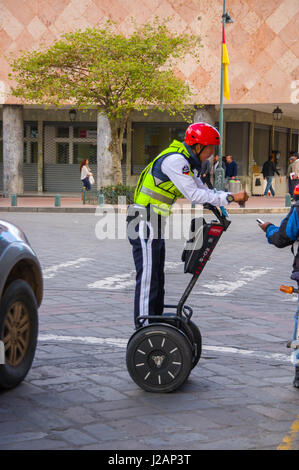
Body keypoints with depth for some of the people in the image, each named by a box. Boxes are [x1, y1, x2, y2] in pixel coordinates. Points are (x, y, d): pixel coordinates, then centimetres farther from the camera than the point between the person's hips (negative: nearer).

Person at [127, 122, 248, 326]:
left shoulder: (188, 162, 13)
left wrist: (232, 196, 0)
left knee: (157, 279, 13)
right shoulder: (174, 160, -19)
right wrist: (230, 198, -20)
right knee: (148, 280, -10)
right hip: (144, 223, -10)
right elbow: (194, 195, -23)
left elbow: (203, 190, 14)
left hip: (156, 225, 11)